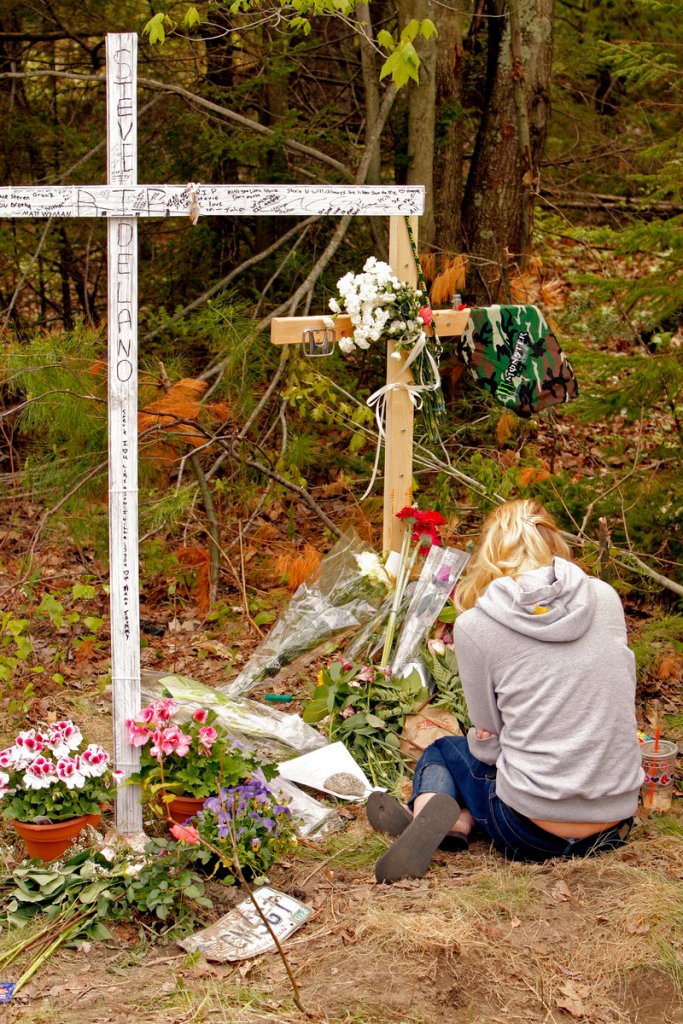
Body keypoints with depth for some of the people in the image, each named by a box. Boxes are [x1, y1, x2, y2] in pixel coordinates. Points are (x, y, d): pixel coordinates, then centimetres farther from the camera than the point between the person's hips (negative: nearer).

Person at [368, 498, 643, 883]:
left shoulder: (474, 626, -8)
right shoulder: (606, 597, 1)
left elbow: (489, 744, 0)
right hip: (616, 823, 3)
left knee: (442, 752, 28)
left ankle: (430, 810, -6)